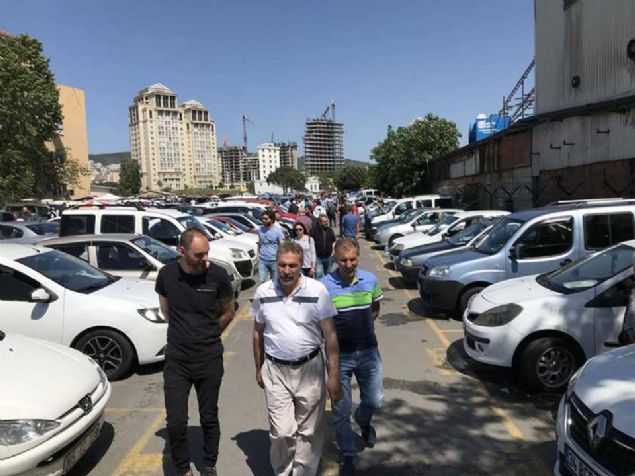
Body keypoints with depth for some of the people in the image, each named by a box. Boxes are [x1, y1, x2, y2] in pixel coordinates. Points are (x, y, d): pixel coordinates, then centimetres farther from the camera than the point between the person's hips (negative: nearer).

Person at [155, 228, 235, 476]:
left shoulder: (217, 275, -14)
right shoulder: (167, 274, -9)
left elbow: (228, 312, 3)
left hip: (210, 359, -1)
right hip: (176, 360, 1)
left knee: (209, 418, 15)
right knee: (175, 423, 4)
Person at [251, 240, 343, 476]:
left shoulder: (317, 291, -10)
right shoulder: (263, 292, -2)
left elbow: (330, 335, -8)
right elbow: (258, 333, 10)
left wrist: (334, 375, -11)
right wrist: (258, 368, 14)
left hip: (309, 368, -1)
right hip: (275, 370, 1)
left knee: (309, 432, 10)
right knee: (281, 432, 2)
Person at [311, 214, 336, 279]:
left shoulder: (330, 230, 5)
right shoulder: (315, 230, -10)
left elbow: (333, 241, 16)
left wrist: (333, 251, 4)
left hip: (329, 256, 4)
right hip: (318, 257, -4)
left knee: (328, 273, 16)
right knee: (319, 274, -9)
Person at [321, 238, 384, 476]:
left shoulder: (370, 280, -3)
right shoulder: (324, 285, -14)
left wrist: (361, 328, 3)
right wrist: (333, 334, -10)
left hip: (368, 351, 3)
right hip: (339, 355, -3)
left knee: (374, 400, 14)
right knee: (341, 409, 7)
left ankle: (363, 420, 50)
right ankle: (347, 456, 28)